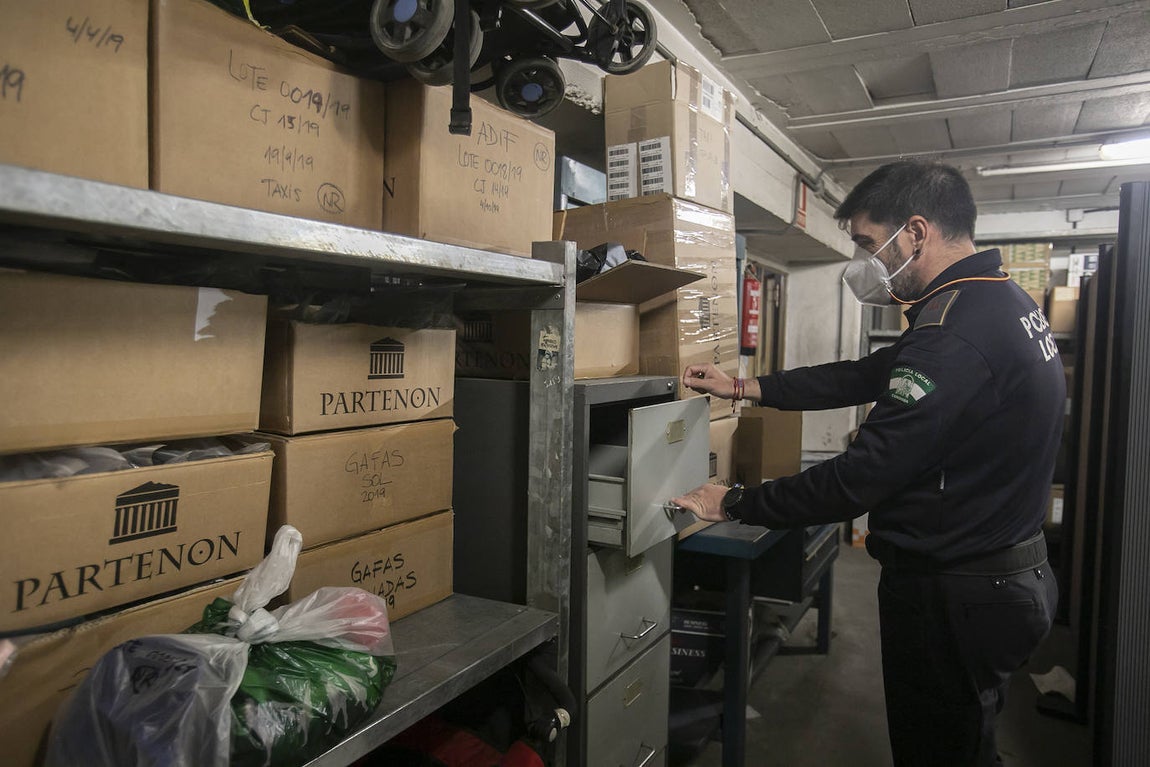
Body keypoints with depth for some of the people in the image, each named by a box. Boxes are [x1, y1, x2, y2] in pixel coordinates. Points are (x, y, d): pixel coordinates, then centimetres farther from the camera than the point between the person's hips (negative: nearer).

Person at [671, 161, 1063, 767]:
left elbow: (859, 479, -29)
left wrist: (733, 504, -16)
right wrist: (746, 388, 10)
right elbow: (870, 375, 11)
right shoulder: (1004, 300, 6)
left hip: (953, 597, -9)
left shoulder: (955, 336, -29)